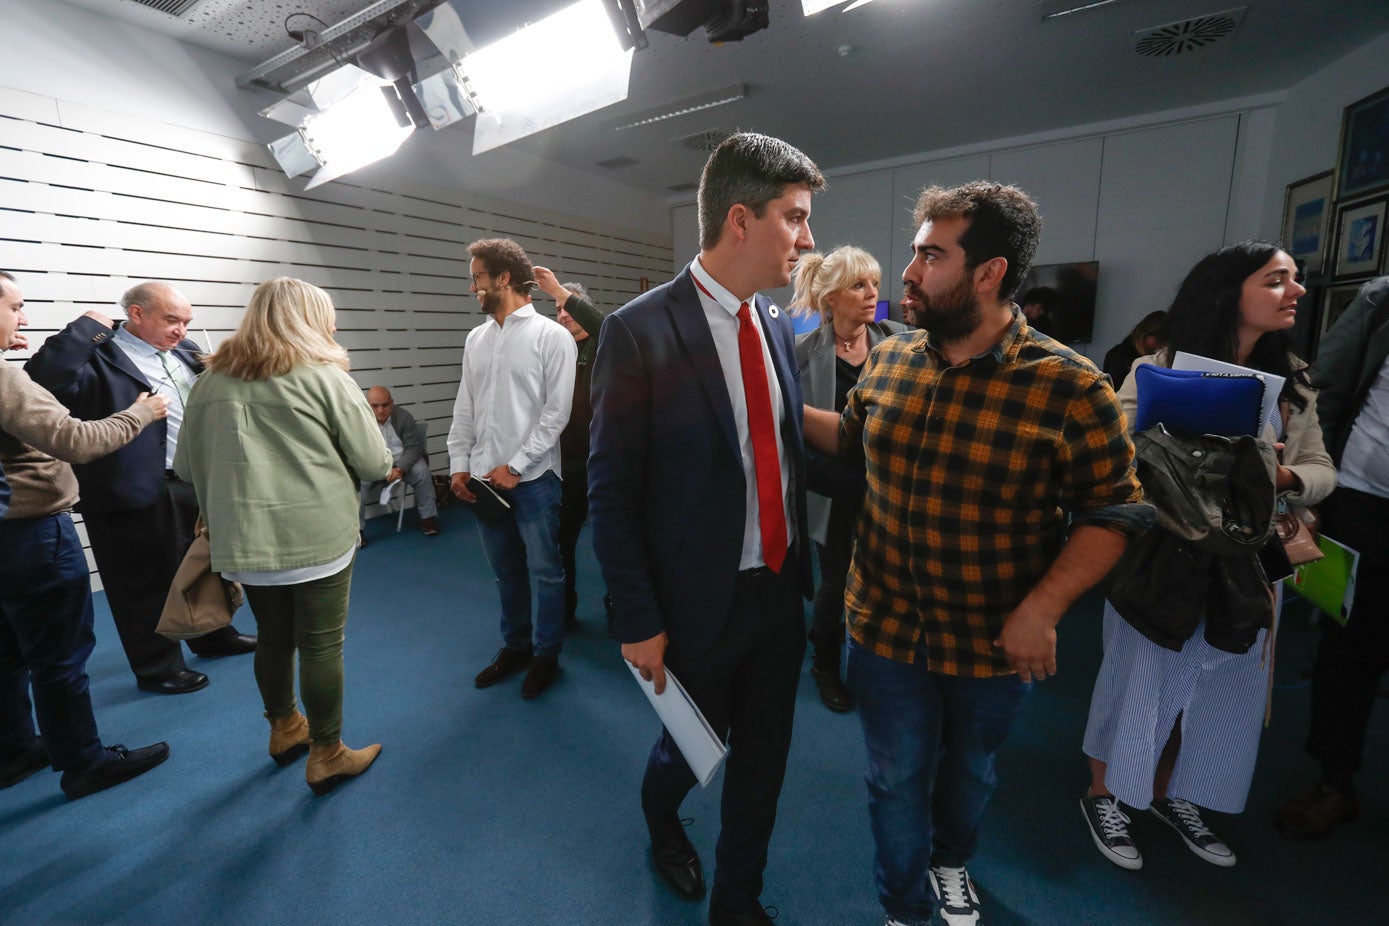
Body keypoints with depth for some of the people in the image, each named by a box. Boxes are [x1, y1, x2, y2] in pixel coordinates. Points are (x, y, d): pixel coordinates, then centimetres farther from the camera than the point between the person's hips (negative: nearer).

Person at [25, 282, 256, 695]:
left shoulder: (185, 352, 9)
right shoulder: (101, 357, -13)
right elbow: (44, 380, -29)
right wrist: (85, 329, -24)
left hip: (197, 481, 7)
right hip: (140, 494, -7)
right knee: (147, 583, 9)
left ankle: (212, 636, 42)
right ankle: (158, 667, 25)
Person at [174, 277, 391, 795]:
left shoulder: (212, 381, 6)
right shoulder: (324, 375, -8)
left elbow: (187, 466, 13)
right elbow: (376, 464, -8)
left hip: (243, 541, 5)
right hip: (318, 537, -5)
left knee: (273, 636, 21)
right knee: (321, 644, 7)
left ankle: (284, 730, 42)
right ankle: (327, 756, 21)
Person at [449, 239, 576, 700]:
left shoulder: (552, 336, -6)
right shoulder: (476, 338, 12)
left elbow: (556, 412, -11)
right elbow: (464, 409, 14)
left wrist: (514, 467, -13)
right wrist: (460, 465, 5)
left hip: (532, 477, -5)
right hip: (483, 478, 6)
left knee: (545, 570, 5)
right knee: (506, 570, 16)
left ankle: (546, 654, 23)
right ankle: (514, 646, 33)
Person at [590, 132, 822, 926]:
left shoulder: (779, 327, 2)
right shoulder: (640, 331, -17)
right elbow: (611, 492, -15)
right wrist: (639, 622, -12)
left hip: (783, 591, 5)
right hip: (701, 602, -5)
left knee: (763, 760, 20)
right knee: (692, 747, 21)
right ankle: (660, 815, 59)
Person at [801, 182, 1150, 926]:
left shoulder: (1070, 388, -17)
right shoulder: (888, 361, -4)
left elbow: (1113, 511, -11)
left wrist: (1042, 609, -21)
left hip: (993, 641, -1)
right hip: (885, 627, 2)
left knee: (967, 771, 27)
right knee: (896, 779, 17)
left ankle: (951, 861, 61)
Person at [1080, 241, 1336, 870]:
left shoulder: (1292, 382, 7)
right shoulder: (1158, 371, -11)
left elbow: (1322, 470, 6)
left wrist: (1284, 478, -16)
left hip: (1245, 566, 6)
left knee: (1215, 690, 17)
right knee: (1140, 679, 6)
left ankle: (1169, 794, 40)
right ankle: (1103, 794, 28)